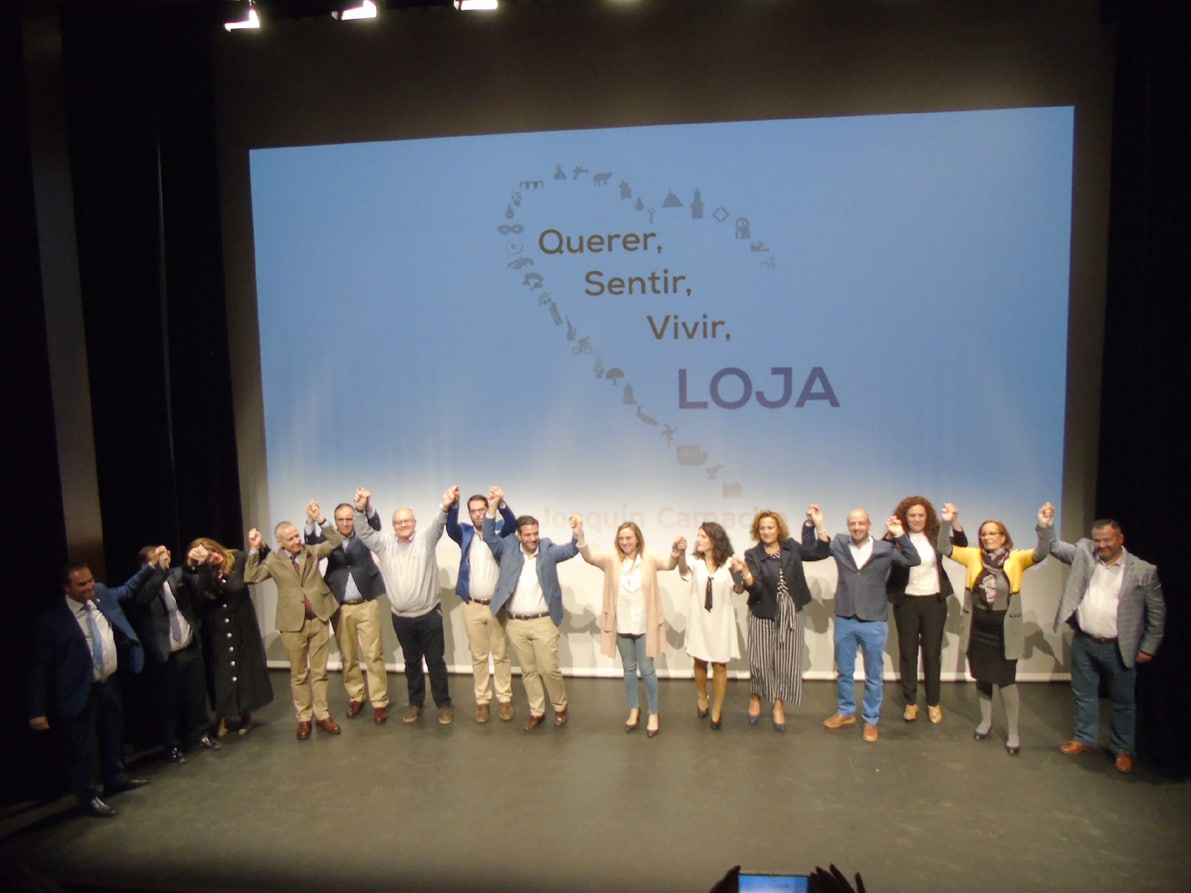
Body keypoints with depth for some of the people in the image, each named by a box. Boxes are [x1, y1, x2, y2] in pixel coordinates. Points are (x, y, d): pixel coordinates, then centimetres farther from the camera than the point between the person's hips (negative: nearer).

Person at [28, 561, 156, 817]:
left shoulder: (102, 594, -5)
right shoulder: (52, 620, -20)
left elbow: (127, 589, 19)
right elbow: (40, 666, -15)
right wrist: (38, 710, -15)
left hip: (109, 683, 6)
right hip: (81, 691, -6)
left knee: (113, 735, 23)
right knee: (81, 748, 8)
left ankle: (116, 779, 45)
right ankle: (88, 797, 28)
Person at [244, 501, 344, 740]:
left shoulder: (312, 551, 5)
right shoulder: (273, 559, 1)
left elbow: (336, 541, -1)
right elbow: (250, 577, -5)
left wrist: (319, 519, -11)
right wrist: (254, 550, -12)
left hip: (319, 619, 1)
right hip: (293, 623, -1)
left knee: (319, 672, 8)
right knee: (299, 674, 9)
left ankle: (322, 716, 17)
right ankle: (303, 718, 20)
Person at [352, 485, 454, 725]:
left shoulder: (426, 541, -5)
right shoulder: (384, 545, 2)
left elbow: (438, 524, -22)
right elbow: (364, 532, -9)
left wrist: (445, 506, -45)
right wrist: (361, 510, -31)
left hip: (429, 615, -2)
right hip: (401, 618, 3)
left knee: (436, 662, 6)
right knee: (411, 662, 17)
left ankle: (444, 704, 20)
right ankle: (415, 702, 33)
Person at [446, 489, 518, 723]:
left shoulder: (499, 529, 1)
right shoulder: (465, 533, 4)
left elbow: (512, 522, -20)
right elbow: (450, 527, -17)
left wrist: (501, 503, -40)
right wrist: (453, 504, -37)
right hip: (472, 606, 1)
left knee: (501, 655, 8)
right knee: (478, 657, 10)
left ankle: (505, 699, 18)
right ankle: (482, 701, 20)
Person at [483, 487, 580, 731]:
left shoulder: (548, 550, -2)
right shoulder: (508, 548, -1)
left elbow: (571, 549, -11)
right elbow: (489, 537, -11)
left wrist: (577, 531, -32)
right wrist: (493, 506, -23)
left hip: (543, 622, -2)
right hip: (515, 623, 2)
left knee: (549, 669, 2)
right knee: (528, 671, 12)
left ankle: (560, 708, 25)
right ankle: (537, 712, 27)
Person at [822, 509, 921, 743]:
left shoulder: (885, 548, -5)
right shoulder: (838, 544, -1)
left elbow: (914, 561, -9)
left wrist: (901, 535, -17)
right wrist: (813, 524, -4)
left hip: (874, 623, -2)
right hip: (844, 620, 2)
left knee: (873, 676, 11)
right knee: (844, 671, 16)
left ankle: (871, 721, 25)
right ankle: (846, 712, 35)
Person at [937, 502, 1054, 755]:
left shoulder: (1016, 558, -7)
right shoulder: (974, 556, 0)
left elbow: (1040, 553, -23)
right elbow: (944, 548, -3)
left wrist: (1044, 526, -38)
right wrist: (947, 522, -15)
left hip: (1004, 629, -3)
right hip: (977, 627, 3)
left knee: (1006, 681, 4)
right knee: (982, 678, 17)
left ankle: (1012, 732, 20)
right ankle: (985, 721, 37)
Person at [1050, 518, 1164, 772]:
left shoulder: (1144, 571, -9)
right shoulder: (1083, 554, 0)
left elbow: (1157, 613, -2)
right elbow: (1054, 546, 5)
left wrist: (1148, 648, -2)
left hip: (1118, 649, -3)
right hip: (1083, 643, 3)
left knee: (1123, 702, 13)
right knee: (1084, 695, 18)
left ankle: (1123, 749, 30)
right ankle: (1084, 738, 35)